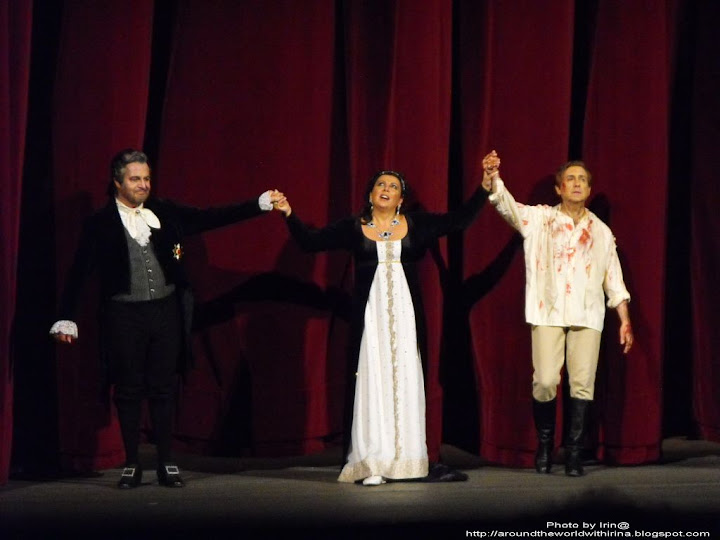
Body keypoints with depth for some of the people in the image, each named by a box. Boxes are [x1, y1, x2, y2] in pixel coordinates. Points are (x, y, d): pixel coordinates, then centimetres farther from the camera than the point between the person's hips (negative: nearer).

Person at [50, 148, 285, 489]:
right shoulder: (100, 224, -1)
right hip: (124, 315, -2)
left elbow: (211, 218, 5)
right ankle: (131, 465, 12)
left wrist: (260, 204, -2)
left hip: (166, 311, 2)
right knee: (128, 391, 3)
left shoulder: (165, 213, 7)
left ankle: (166, 464, 11)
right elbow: (79, 274, -1)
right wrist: (66, 319, -7)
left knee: (163, 389, 5)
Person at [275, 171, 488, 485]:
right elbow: (311, 241, 3)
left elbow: (459, 220, 7)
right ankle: (371, 464, -4)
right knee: (371, 382, -4)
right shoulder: (353, 228, 6)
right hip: (369, 314, -1)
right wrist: (289, 215, -8)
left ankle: (407, 460, 4)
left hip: (404, 314, 1)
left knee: (406, 381, 0)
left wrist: (485, 187, 2)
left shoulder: (416, 225, 9)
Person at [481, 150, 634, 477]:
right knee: (545, 381, -10)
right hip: (548, 313, -2)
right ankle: (544, 444, 11)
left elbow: (614, 278, 15)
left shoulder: (601, 231, 15)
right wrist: (491, 177, -29)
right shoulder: (539, 219, 8)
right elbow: (507, 205, -9)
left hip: (587, 315, 2)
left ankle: (573, 453, 2)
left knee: (582, 384, -4)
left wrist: (625, 320, 9)